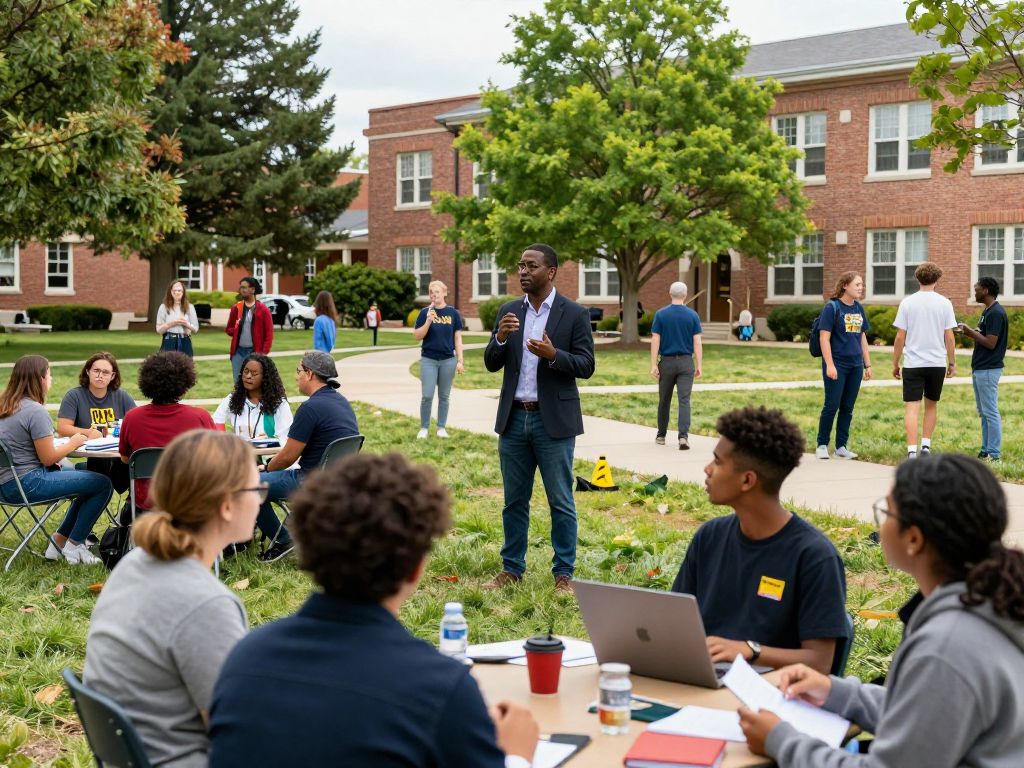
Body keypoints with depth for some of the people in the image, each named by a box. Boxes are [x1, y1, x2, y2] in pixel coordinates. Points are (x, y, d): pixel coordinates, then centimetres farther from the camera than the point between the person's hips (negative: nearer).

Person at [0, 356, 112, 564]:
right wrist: (73, 443, 0)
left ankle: (59, 541, 19)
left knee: (88, 478, 21)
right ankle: (74, 545, 5)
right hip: (27, 484, -10)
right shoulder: (35, 411, -17)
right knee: (103, 484, -6)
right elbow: (48, 458, -17)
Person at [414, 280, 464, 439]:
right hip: (428, 360, -1)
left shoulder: (453, 313, 3)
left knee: (444, 396, 8)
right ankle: (424, 428, 9)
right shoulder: (425, 312, 2)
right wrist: (428, 321, -16)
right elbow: (417, 336, -1)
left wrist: (460, 360, 0)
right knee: (427, 396, -3)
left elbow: (458, 338, 5)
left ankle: (441, 428, 18)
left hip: (448, 360, 1)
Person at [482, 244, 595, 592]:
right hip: (514, 418, 4)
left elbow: (586, 366, -6)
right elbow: (491, 364, 6)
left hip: (554, 420, -4)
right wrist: (500, 338, -14)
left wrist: (553, 354, -23)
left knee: (561, 502, 2)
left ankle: (563, 574, 11)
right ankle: (512, 569, 21)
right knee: (514, 500, 11)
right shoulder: (508, 312, 8)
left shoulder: (575, 314, -3)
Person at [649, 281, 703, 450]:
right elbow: (697, 342, -4)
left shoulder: (661, 314, -2)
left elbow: (655, 341, -5)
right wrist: (699, 365, 1)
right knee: (684, 400, -4)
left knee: (664, 400, 14)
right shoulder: (692, 315, -1)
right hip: (686, 362, -1)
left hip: (666, 362, 1)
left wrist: (653, 365, -3)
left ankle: (661, 435, 25)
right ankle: (683, 436, -19)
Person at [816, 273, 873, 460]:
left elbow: (862, 338, 18)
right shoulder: (832, 307, -7)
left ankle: (841, 446, 16)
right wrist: (829, 365, -17)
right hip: (837, 365, -6)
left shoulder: (859, 309, 12)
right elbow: (824, 338, -11)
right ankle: (822, 445, 9)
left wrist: (867, 364, 15)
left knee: (848, 407, 8)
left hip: (855, 366, 6)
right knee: (832, 406, -3)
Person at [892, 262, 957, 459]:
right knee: (931, 405, 18)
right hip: (937, 363, 1)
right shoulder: (944, 303, -1)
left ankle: (912, 451, -14)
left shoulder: (907, 302, -2)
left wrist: (895, 364, 7)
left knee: (912, 407, -4)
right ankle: (926, 446, 17)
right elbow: (949, 337, 0)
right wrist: (952, 363, 11)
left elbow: (900, 337, -2)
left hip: (912, 363, -1)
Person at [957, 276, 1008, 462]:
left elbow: (990, 343, -21)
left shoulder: (996, 313, -17)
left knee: (990, 412, -6)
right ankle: (986, 450, 20)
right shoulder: (987, 311, 14)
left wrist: (970, 332, -13)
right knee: (983, 412, 14)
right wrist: (967, 332, 8)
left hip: (988, 370, -11)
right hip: (980, 369, 11)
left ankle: (994, 454, -3)